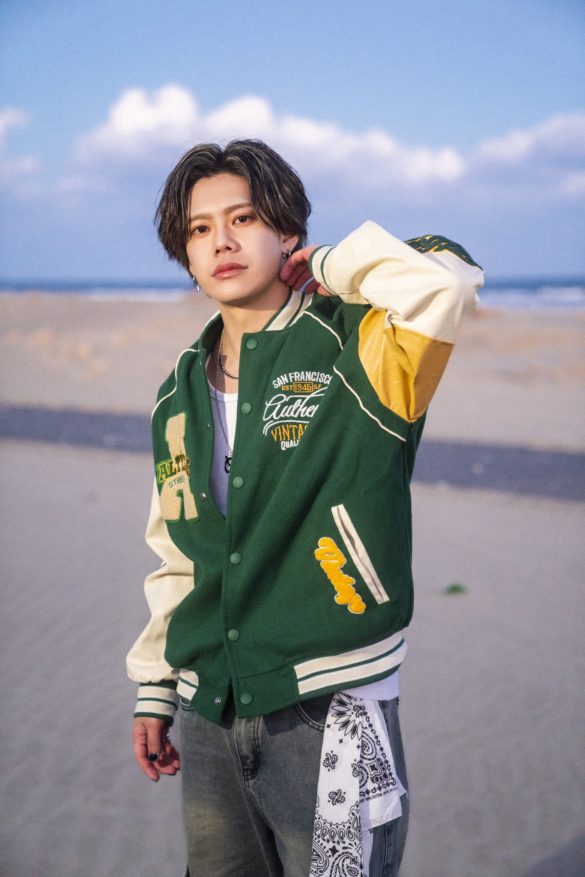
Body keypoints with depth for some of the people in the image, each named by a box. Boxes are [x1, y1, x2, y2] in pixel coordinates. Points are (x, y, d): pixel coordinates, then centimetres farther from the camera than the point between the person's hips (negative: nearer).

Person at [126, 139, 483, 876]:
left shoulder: (352, 351, -9)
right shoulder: (180, 397, 8)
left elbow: (445, 282, -30)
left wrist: (330, 265, -13)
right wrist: (153, 689, 16)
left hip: (330, 712, -5)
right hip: (209, 718, 6)